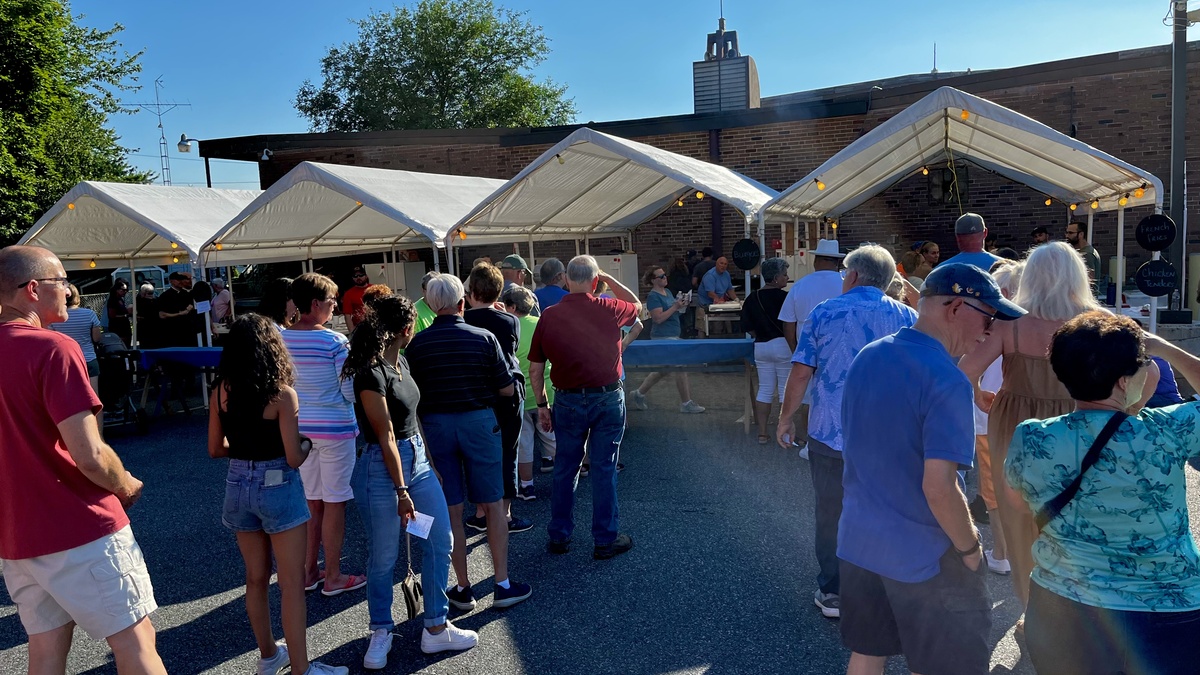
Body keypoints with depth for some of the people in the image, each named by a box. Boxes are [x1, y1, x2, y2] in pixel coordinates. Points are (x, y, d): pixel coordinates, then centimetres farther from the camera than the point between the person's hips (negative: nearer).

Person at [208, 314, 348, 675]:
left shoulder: (221, 392, -2)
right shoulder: (282, 394, -17)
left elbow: (215, 449, 5)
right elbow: (293, 458, -16)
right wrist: (308, 446, 4)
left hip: (238, 486, 6)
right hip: (278, 488, -5)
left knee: (256, 579, 19)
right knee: (292, 584, 4)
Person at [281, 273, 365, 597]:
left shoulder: (282, 339, 1)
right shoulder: (335, 341, -16)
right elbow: (351, 391, -13)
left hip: (300, 427, 6)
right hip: (334, 427, -6)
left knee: (311, 501, 17)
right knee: (334, 503, 4)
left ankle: (309, 571, 26)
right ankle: (333, 577, 13)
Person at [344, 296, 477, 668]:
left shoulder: (400, 362, 5)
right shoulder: (371, 375, -20)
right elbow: (385, 438, -19)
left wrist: (425, 459, 17)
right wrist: (402, 492, -16)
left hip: (417, 459, 8)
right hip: (383, 469, -8)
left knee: (440, 543, 9)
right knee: (383, 558, 7)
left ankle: (436, 628, 22)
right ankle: (381, 634, 27)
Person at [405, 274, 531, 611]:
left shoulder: (416, 344, -4)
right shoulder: (483, 338, -7)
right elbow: (507, 389, -4)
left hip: (435, 425, 1)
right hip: (478, 420, -1)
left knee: (451, 510, 10)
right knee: (494, 505, 9)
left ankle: (463, 588, 18)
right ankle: (503, 584, 13)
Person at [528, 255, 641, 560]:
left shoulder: (549, 316, -4)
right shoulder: (608, 310, -8)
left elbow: (535, 369, 0)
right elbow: (637, 305, 17)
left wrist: (541, 405, 11)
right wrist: (609, 279, 15)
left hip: (568, 400, 2)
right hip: (608, 399, -1)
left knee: (565, 468, 14)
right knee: (604, 469, 6)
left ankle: (558, 536, 25)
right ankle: (605, 540, 15)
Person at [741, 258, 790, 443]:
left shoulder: (752, 298, 5)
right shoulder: (783, 297, -13)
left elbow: (748, 325, 9)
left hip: (761, 347, 6)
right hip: (783, 346, -6)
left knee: (765, 390, 11)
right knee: (786, 391, 3)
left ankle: (762, 433, 14)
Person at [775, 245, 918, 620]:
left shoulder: (824, 313, -4)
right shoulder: (907, 317, 0)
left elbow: (800, 374, -6)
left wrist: (786, 419, 5)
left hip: (831, 434, -1)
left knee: (832, 516, 12)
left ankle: (833, 594, 21)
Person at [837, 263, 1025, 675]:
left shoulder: (866, 357, 2)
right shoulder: (947, 381, -22)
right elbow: (939, 489, -26)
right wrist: (970, 548, -9)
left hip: (859, 540, 7)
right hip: (924, 557, -7)